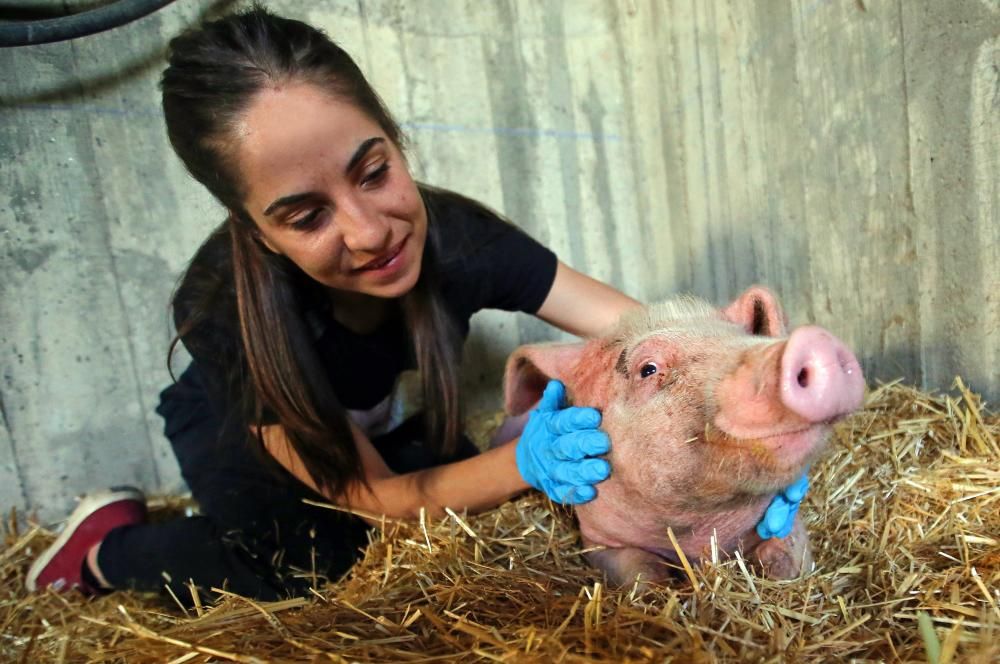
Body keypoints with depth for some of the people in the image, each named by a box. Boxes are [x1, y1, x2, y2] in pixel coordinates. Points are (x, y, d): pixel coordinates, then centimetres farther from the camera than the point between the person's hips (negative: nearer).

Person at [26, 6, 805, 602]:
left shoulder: (454, 234, -34)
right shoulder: (226, 309, -40)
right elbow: (375, 497, -34)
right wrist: (521, 462, -51)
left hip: (391, 426, 4)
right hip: (238, 433, -3)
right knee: (307, 562, -26)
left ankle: (307, 498, 17)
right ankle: (112, 544, 3)